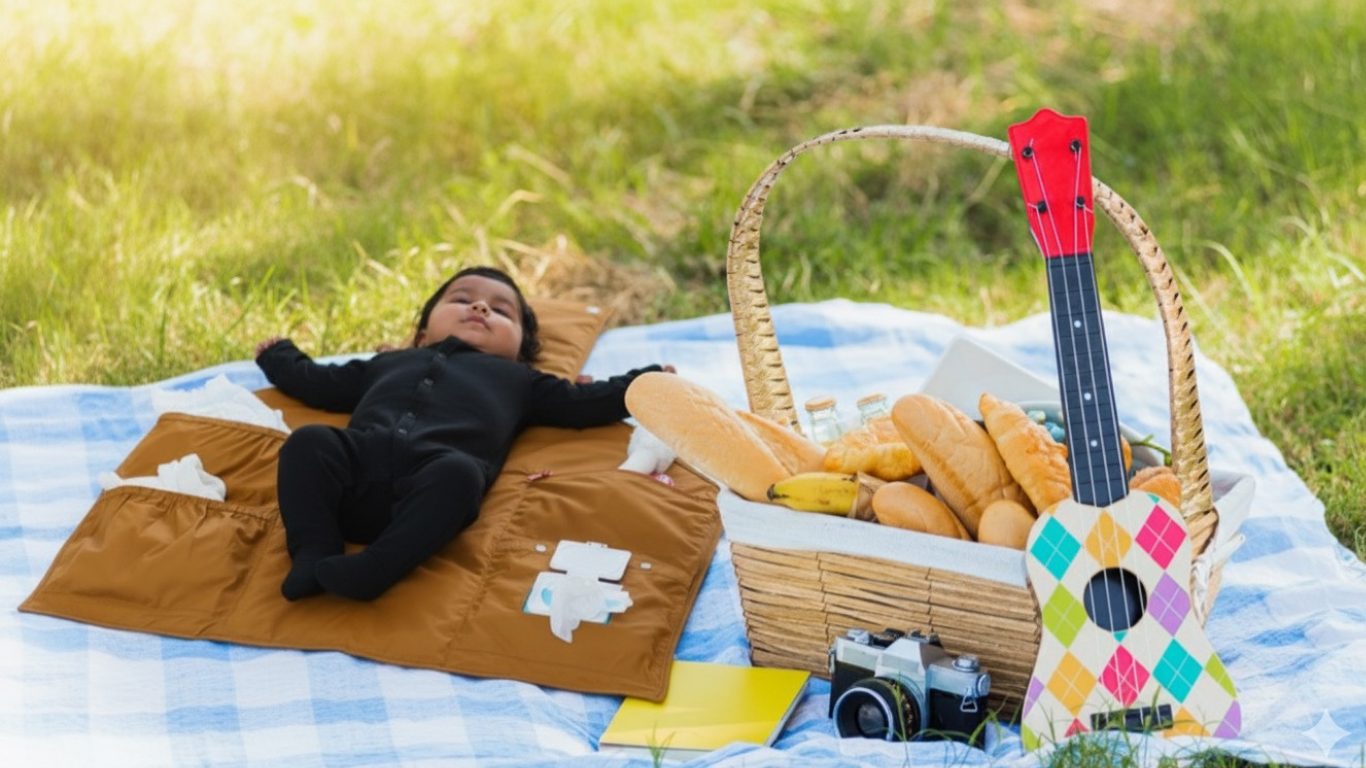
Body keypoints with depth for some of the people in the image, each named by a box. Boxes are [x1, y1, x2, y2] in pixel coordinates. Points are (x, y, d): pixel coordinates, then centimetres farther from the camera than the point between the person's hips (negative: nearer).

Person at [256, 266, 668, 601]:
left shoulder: (517, 381, 41)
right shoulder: (389, 364, 46)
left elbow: (583, 403, 36)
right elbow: (315, 382, 52)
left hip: (433, 468, -2)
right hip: (358, 455, 2)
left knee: (458, 473, -38)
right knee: (309, 442, -27)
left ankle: (375, 568, -49)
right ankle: (316, 554, -35)